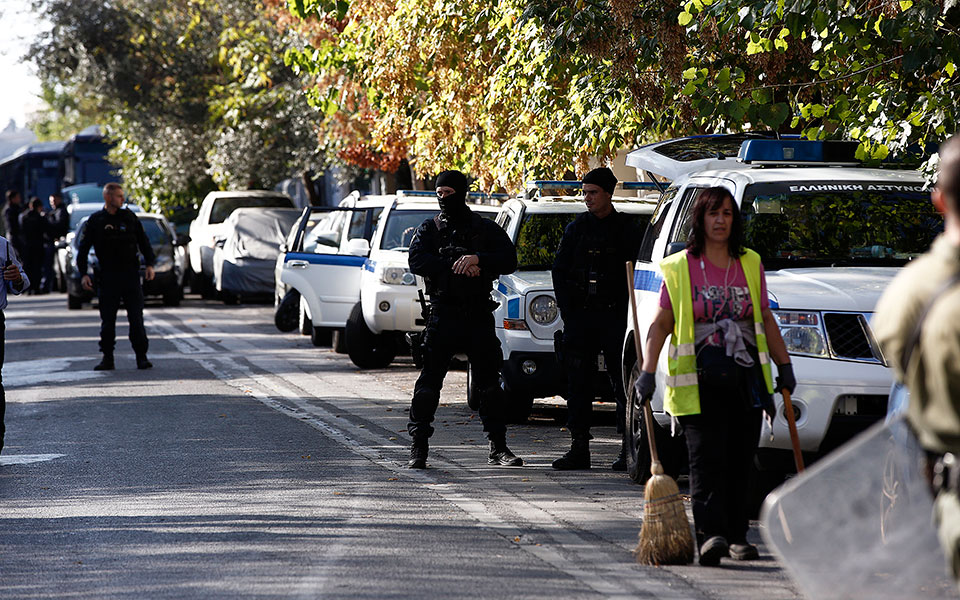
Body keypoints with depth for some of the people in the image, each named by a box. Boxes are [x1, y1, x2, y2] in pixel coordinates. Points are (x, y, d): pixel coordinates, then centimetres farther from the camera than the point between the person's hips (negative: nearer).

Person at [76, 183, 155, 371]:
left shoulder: (129, 217, 7)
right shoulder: (95, 221, 2)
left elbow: (143, 242, 13)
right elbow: (83, 248, 4)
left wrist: (150, 264, 3)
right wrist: (83, 273, -4)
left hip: (131, 274, 1)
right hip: (107, 276, -1)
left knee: (136, 318, -2)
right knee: (107, 320, 3)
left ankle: (141, 357, 1)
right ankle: (107, 358, 11)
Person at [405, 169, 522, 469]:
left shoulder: (486, 229, 10)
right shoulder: (429, 229, 8)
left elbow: (509, 261, -2)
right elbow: (417, 261, -8)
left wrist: (478, 259, -18)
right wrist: (457, 265, -16)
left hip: (479, 315, 1)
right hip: (442, 313, -1)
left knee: (490, 382, 4)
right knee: (429, 381, -5)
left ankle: (498, 448, 12)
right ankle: (418, 448, 0)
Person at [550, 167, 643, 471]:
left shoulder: (627, 229, 3)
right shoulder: (576, 229, 12)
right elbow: (559, 271, 14)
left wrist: (625, 309, -7)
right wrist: (567, 309, 4)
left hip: (615, 316, -3)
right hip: (580, 315, 3)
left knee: (623, 382, -4)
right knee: (578, 382, 2)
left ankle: (627, 449, -1)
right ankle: (579, 448, 6)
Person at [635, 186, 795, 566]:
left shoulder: (751, 265, 14)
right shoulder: (679, 268, 5)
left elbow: (766, 320, 20)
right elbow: (661, 324, 3)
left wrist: (784, 366, 15)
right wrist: (647, 371, -6)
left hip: (747, 378, 3)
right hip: (700, 378, -3)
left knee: (740, 460, 3)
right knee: (707, 458, -13)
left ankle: (737, 536, 11)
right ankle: (711, 534, -21)